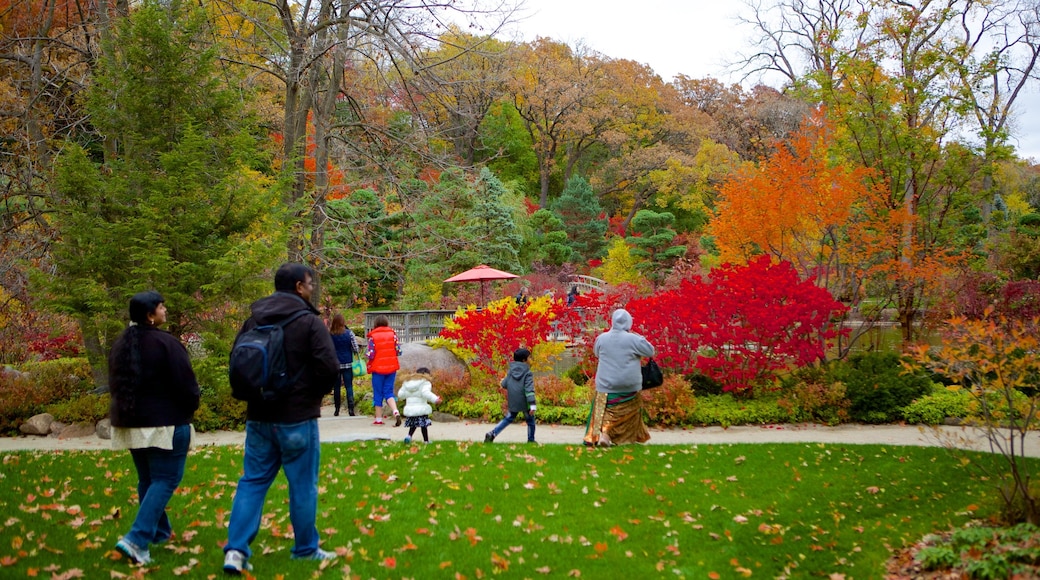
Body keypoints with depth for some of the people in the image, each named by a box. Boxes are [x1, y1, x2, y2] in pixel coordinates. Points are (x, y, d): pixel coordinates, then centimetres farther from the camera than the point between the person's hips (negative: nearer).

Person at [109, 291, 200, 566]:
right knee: (165, 480, -3)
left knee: (147, 479, 19)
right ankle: (137, 539, -12)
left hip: (131, 423, 8)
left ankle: (158, 531, 30)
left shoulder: (121, 344, 8)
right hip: (165, 423, -8)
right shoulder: (165, 343, -17)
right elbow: (186, 384, -15)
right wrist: (191, 407, 3)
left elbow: (115, 383, 16)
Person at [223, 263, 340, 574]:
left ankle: (236, 549, 3)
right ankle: (305, 549, 19)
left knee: (252, 482, 11)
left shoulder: (253, 320, 6)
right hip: (297, 419, -5)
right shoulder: (309, 321, -13)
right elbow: (330, 368, -18)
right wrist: (317, 391, 2)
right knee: (303, 485, 7)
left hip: (259, 417, 5)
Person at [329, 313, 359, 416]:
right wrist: (353, 352, 13)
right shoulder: (349, 333, -7)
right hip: (347, 364, -1)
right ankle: (350, 408, -11)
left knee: (336, 387, 11)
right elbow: (355, 348, -7)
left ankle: (337, 409, 14)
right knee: (349, 386, 0)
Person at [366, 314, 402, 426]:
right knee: (389, 392, 9)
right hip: (391, 367, 2)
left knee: (378, 393, 8)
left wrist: (366, 352, 9)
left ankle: (378, 419, 12)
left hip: (378, 368, -2)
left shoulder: (373, 336, -8)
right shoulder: (392, 334, -1)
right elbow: (398, 351, -3)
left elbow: (370, 355, -12)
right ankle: (396, 412, -14)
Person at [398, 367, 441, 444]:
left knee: (413, 425, 18)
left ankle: (409, 436, -3)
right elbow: (426, 393, -26)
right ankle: (426, 440, 11)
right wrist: (435, 399, -27)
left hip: (410, 408, 5)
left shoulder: (407, 382, 10)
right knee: (423, 425, 7)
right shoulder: (425, 383, -9)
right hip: (421, 408, -5)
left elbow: (401, 394, 12)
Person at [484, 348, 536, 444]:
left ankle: (492, 433, 1)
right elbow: (529, 389, -19)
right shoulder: (527, 373, -10)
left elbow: (504, 384, 8)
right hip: (524, 402, -5)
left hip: (512, 402, 5)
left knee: (508, 419, 16)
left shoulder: (510, 371, 5)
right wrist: (532, 405, -22)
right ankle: (531, 440, 20)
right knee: (530, 421, 15)